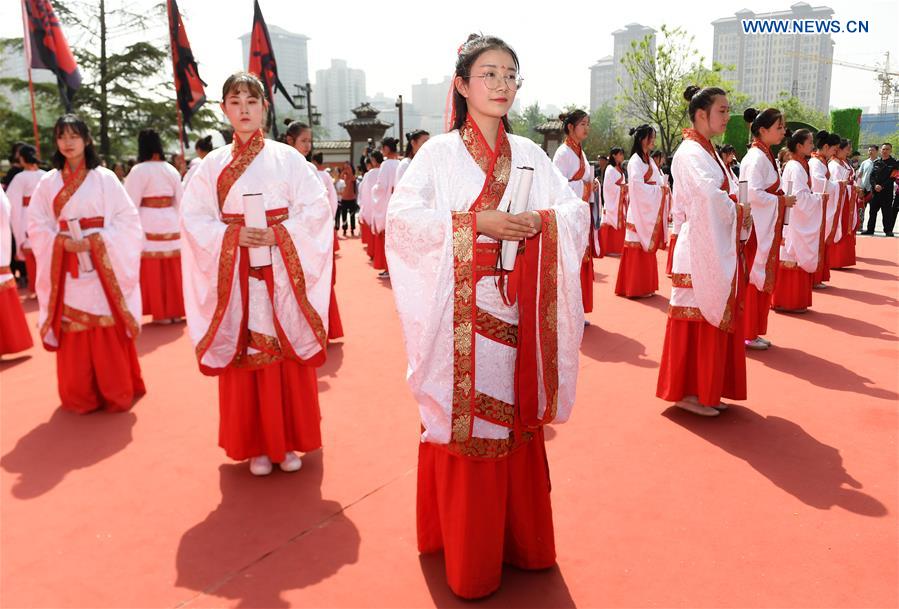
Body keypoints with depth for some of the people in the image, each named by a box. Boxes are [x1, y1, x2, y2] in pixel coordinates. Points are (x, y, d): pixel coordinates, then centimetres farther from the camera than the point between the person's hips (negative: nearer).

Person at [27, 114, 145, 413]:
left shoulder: (104, 178, 0)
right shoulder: (48, 182, 6)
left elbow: (128, 220, -4)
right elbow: (37, 226, 6)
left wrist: (96, 241, -15)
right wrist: (63, 243, -12)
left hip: (103, 266, -2)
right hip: (66, 268, 2)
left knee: (109, 331, -1)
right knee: (73, 334, 5)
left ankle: (117, 394, 13)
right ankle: (80, 397, 18)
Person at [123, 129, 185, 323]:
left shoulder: (139, 170, -7)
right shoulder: (172, 170, 8)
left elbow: (132, 204, -8)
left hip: (148, 226, -5)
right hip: (170, 224, 5)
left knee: (153, 271, 2)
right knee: (171, 270, 10)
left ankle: (161, 312, 4)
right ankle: (175, 310, 16)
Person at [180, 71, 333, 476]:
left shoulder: (286, 158, 4)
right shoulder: (213, 164, 7)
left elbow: (316, 208, -3)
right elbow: (193, 217, 2)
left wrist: (277, 235, -15)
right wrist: (233, 236, -13)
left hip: (283, 273, -1)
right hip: (236, 275, 1)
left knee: (288, 353, 2)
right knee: (245, 358, 3)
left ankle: (290, 440, 16)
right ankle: (256, 445, 16)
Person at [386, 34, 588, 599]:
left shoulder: (529, 153, 12)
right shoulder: (440, 152, 0)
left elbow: (577, 209, 9)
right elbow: (403, 217, -11)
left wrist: (542, 222, -11)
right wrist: (476, 223, -18)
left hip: (517, 309, 4)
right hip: (463, 311, -4)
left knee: (517, 418, 11)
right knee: (465, 420, 1)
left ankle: (521, 537, 28)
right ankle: (468, 557, 17)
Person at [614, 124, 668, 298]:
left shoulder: (649, 160, 17)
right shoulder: (636, 160, -10)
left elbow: (656, 181, 16)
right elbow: (637, 186, -18)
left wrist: (663, 188, -4)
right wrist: (658, 189, -13)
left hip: (651, 210, 9)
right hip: (640, 210, -9)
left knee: (648, 248, 10)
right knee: (639, 249, -6)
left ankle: (645, 286, 16)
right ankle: (636, 288, 0)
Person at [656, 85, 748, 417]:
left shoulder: (708, 152, 17)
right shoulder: (690, 152, -12)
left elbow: (730, 192, 17)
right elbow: (710, 194, -26)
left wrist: (740, 212, -2)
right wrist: (738, 208, -9)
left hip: (718, 249, 10)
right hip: (701, 250, -9)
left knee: (717, 317, 12)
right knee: (698, 318, -4)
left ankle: (706, 390, 21)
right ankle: (687, 391, 7)